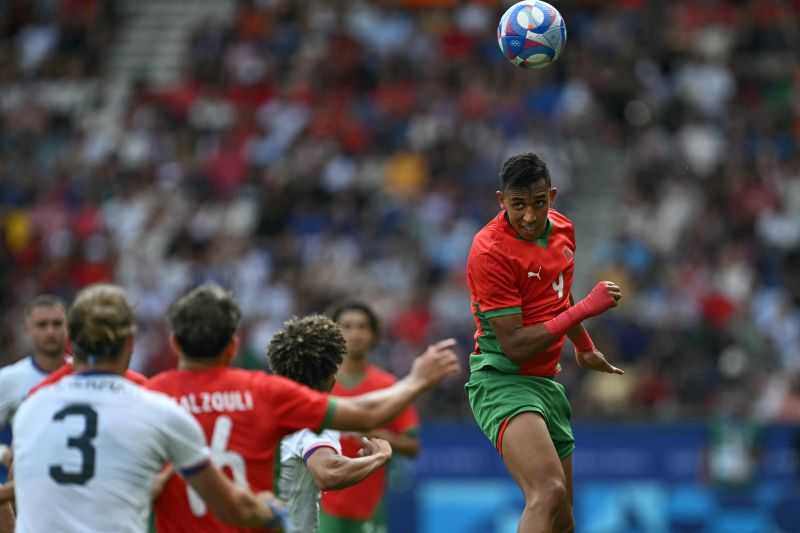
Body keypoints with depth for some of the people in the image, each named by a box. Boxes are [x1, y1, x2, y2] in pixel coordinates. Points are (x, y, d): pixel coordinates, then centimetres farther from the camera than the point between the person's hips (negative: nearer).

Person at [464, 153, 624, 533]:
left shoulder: (563, 229, 6)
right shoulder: (490, 252, -18)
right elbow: (515, 346, -20)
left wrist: (584, 348, 43)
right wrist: (585, 309, -24)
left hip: (546, 383, 9)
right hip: (503, 379, -9)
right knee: (549, 494, -31)